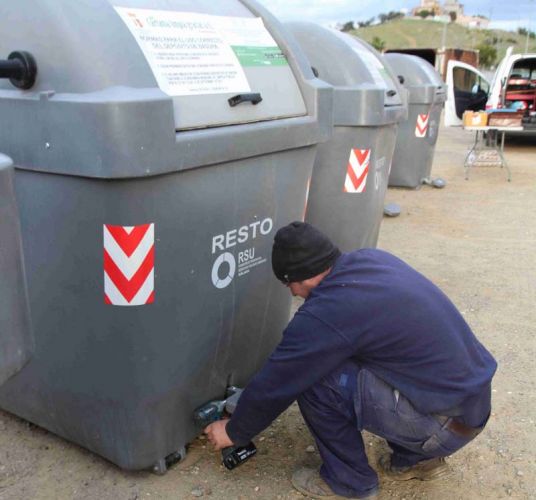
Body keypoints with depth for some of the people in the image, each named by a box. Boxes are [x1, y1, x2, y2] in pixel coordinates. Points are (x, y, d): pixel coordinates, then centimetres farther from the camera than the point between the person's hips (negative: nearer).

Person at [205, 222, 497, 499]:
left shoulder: (324, 314, -21)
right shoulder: (372, 259, 3)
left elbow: (273, 384, -9)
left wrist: (234, 432, 9)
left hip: (448, 421, -9)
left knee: (312, 378, -11)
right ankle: (416, 458, 25)